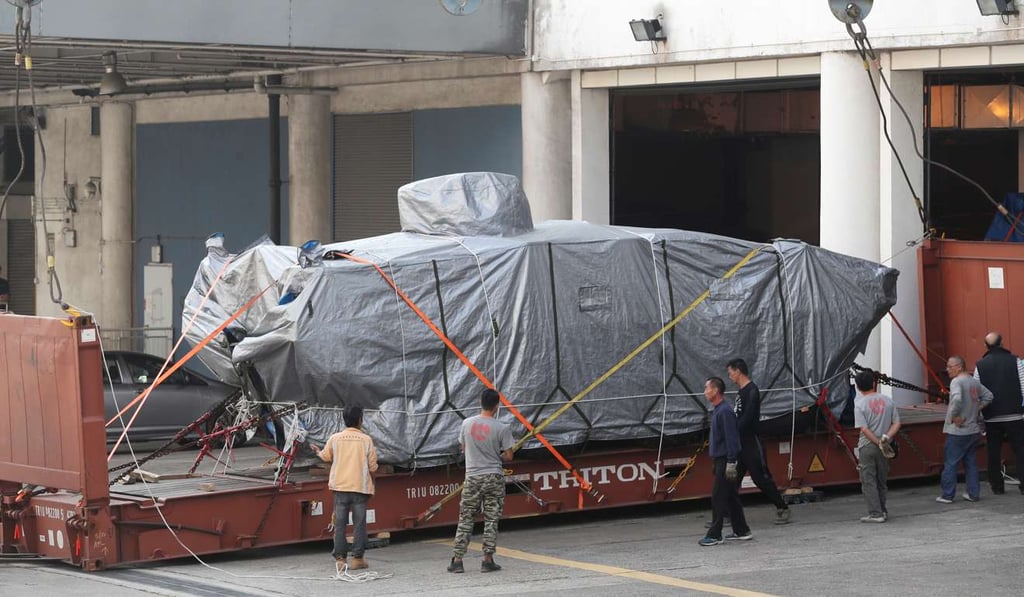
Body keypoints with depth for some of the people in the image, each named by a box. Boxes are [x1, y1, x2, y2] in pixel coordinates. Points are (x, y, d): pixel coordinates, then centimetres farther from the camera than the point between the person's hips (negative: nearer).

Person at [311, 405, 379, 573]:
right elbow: (372, 467, -2)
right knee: (359, 524, 5)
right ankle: (357, 558, 5)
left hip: (340, 486, 1)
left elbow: (325, 457, 16)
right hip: (360, 487, -1)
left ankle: (340, 558, 3)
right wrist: (371, 485, 15)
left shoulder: (335, 438, -1)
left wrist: (317, 451, 39)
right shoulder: (366, 440, -4)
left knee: (340, 523, 5)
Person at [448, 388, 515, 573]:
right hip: (494, 478, -2)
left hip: (472, 478, 2)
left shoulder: (467, 424, -1)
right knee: (491, 521, 5)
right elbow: (508, 456, -7)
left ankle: (457, 560, 4)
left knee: (465, 519, 8)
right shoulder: (502, 428, -10)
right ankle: (488, 560, 3)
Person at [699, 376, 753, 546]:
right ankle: (741, 531, 18)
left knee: (718, 497, -8)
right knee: (730, 497, 13)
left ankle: (714, 535, -6)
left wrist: (731, 462, -22)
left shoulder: (725, 411, -16)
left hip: (725, 460, -10)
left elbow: (731, 437, -20)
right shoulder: (716, 410, 14)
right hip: (720, 459, 10)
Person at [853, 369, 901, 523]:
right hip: (883, 449, 4)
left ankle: (876, 513, -4)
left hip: (867, 446, -4)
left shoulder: (860, 404, -10)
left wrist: (878, 443, -11)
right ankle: (882, 511, 20)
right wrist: (886, 438, -9)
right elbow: (896, 423, 1)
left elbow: (864, 429, -16)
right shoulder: (887, 400, 3)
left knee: (868, 481, 1)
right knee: (882, 480, 15)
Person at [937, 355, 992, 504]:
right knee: (971, 463, 14)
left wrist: (954, 416, -20)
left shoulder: (957, 382, -15)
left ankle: (947, 495, 3)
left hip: (957, 431, -8)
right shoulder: (975, 382, 10)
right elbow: (988, 396, 18)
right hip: (974, 430, 8)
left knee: (950, 464, 0)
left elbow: (957, 399, -32)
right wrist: (977, 408, 11)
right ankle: (973, 493, 15)